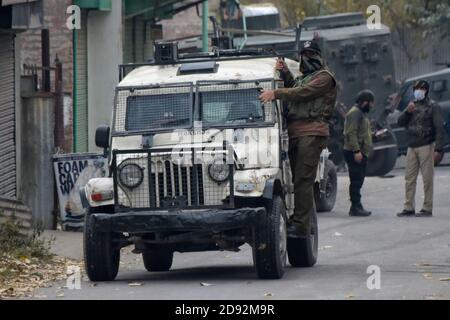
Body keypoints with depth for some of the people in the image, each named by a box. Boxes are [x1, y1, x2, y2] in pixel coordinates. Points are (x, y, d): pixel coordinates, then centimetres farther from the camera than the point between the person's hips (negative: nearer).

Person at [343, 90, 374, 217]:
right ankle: (356, 207, -11)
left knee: (358, 180, 12)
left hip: (361, 153, 11)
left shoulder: (362, 113, 22)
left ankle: (357, 207, 17)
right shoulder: (355, 113, -12)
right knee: (356, 180, -11)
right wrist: (356, 151, -26)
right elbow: (351, 133, -22)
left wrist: (375, 134, 20)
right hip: (355, 153, -11)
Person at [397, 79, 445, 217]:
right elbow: (400, 122, 12)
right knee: (409, 179, 4)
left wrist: (438, 149, -16)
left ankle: (427, 209, -2)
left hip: (426, 147, -6)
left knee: (427, 179, -4)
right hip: (412, 147, 6)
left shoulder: (433, 107, -1)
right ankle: (409, 208, 7)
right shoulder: (413, 105, 16)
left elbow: (439, 128, -7)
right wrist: (407, 112, -8)